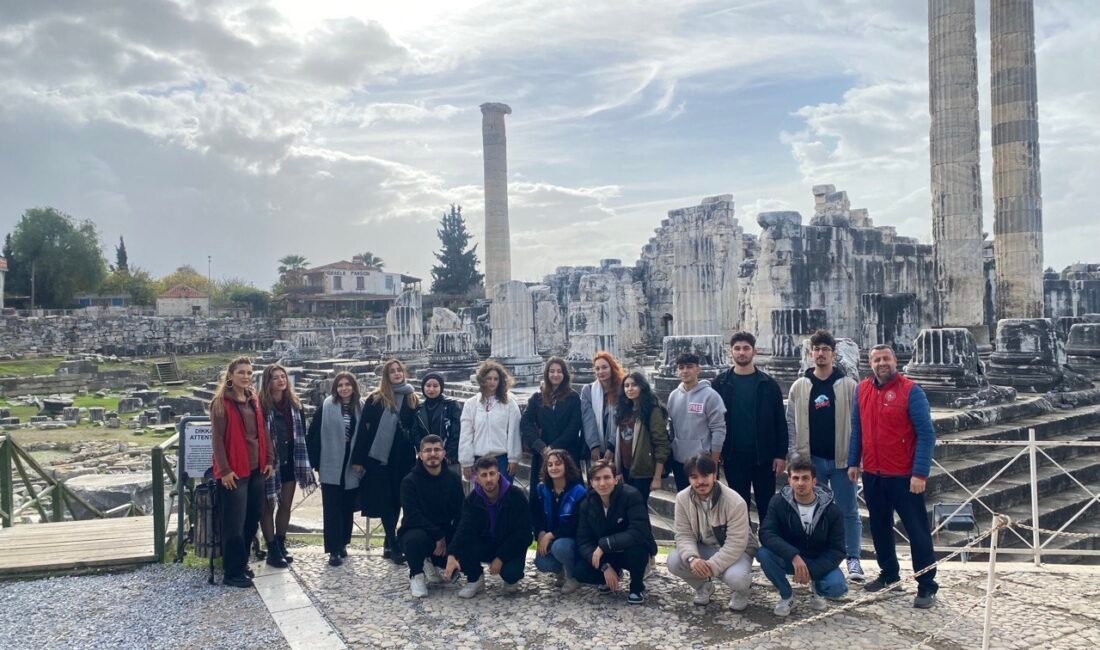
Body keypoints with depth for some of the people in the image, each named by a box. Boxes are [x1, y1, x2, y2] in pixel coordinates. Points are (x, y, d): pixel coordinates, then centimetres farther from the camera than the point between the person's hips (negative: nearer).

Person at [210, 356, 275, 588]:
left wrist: (269, 460, 10)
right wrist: (224, 470, -16)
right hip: (234, 472, -7)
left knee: (253, 519, 11)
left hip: (256, 469, 7)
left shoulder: (254, 401, 12)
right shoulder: (221, 402, -10)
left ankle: (241, 564, 25)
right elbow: (217, 438, -13)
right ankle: (233, 573, 7)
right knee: (234, 523, -3)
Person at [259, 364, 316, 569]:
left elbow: (301, 432, 9)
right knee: (268, 506, 6)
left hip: (289, 462, 6)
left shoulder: (294, 403, 5)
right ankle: (272, 551, 13)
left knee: (286, 505, 13)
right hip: (269, 463, -5)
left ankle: (281, 545, 27)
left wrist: (303, 461, 6)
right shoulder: (261, 405, -13)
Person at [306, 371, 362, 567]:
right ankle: (334, 550, 3)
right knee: (332, 509, -1)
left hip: (352, 467, 3)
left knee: (347, 508, 12)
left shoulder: (361, 407, 3)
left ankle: (342, 543, 27)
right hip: (331, 467, -3)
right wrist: (315, 461, -7)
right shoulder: (326, 406, -4)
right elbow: (314, 433, -4)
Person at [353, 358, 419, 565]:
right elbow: (363, 430, -3)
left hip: (403, 458, 3)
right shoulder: (375, 399, -2)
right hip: (379, 457, -3)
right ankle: (394, 546, 2)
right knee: (385, 501, -1)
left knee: (397, 500, 9)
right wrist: (358, 459, -7)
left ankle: (389, 544, 20)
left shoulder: (412, 399, 7)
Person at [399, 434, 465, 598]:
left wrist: (447, 538, -17)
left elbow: (460, 513, -3)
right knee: (416, 538, -37)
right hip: (416, 532, -4)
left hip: (445, 535, 4)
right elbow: (412, 516, -21)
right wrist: (437, 535, -26)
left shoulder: (454, 479, -2)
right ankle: (416, 575, -6)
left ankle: (431, 564, 12)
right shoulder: (410, 481, -13)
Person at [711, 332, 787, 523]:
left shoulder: (768, 383, 0)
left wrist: (781, 454, -4)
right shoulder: (721, 383, 1)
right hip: (734, 457, 0)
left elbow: (780, 422, 0)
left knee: (766, 506, 8)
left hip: (764, 456, 0)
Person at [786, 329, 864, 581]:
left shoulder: (848, 385, 0)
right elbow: (791, 423, 5)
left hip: (841, 458, -2)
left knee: (848, 511, 4)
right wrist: (795, 455, -3)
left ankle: (853, 559, 11)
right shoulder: (800, 386, 4)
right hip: (811, 459, 2)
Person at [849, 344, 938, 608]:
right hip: (872, 474, 6)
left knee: (917, 530, 3)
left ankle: (927, 586, 11)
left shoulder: (911, 391, -12)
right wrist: (853, 462, 10)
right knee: (880, 527, 17)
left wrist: (920, 473, -18)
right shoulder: (862, 390, 4)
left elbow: (926, 434, -14)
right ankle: (888, 574, 32)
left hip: (903, 476, -5)